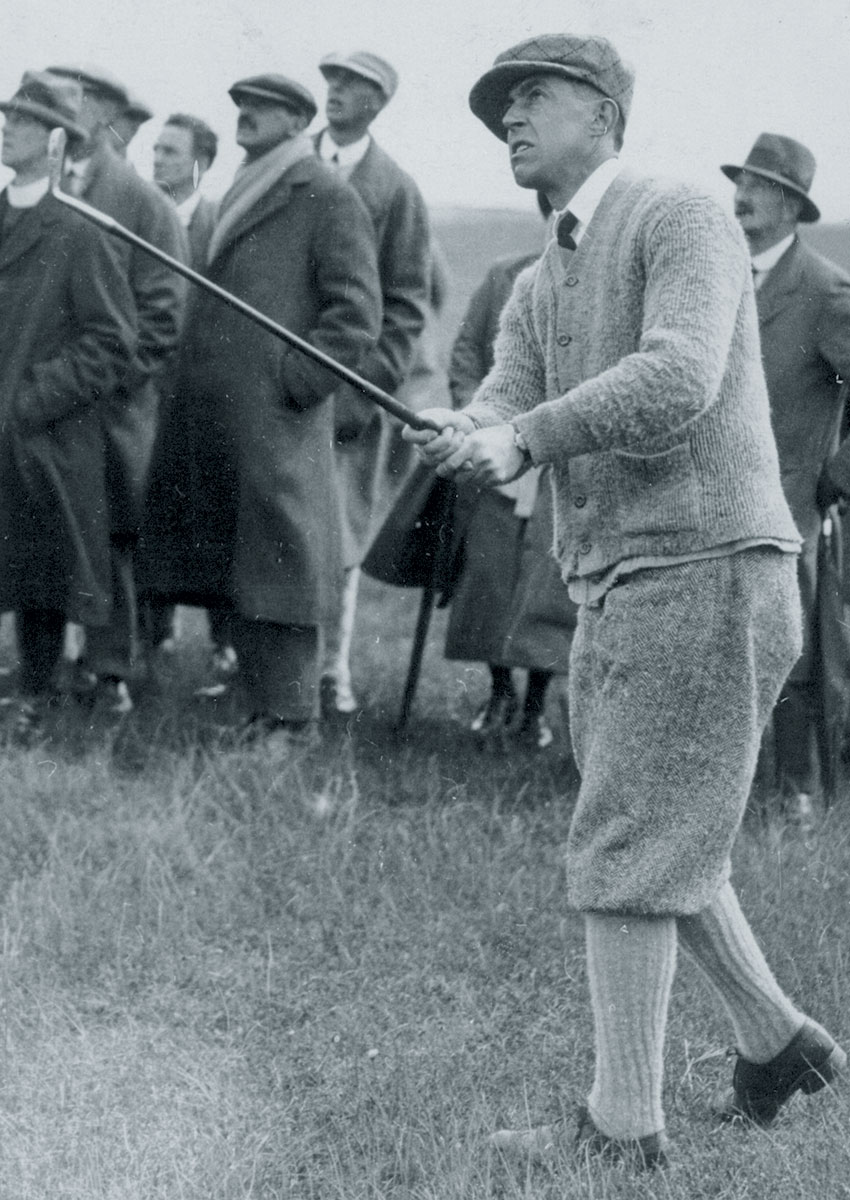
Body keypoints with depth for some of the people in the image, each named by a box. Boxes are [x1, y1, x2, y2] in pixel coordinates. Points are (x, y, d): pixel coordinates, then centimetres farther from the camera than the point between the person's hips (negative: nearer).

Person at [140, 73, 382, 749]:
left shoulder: (328, 198, -3)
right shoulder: (243, 194, 21)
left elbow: (356, 312, -9)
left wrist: (296, 383, -14)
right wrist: (190, 383, 15)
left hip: (277, 420, -8)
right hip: (217, 415, 8)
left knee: (278, 563, -5)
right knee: (234, 570, 8)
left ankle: (292, 719, 1)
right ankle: (260, 711, 15)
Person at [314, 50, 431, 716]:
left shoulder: (397, 190, 4)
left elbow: (406, 307, 2)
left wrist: (368, 387, -9)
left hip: (348, 386, -2)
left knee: (340, 537, 0)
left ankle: (333, 667, 9)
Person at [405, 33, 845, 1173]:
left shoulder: (684, 219, -8)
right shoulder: (539, 286, 18)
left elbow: (679, 381, -24)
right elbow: (502, 406, 3)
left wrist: (523, 436, -26)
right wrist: (463, 436, -21)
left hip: (708, 572, -9)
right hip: (615, 587, 9)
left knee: (628, 852, -8)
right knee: (668, 846, 17)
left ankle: (626, 1124, -2)